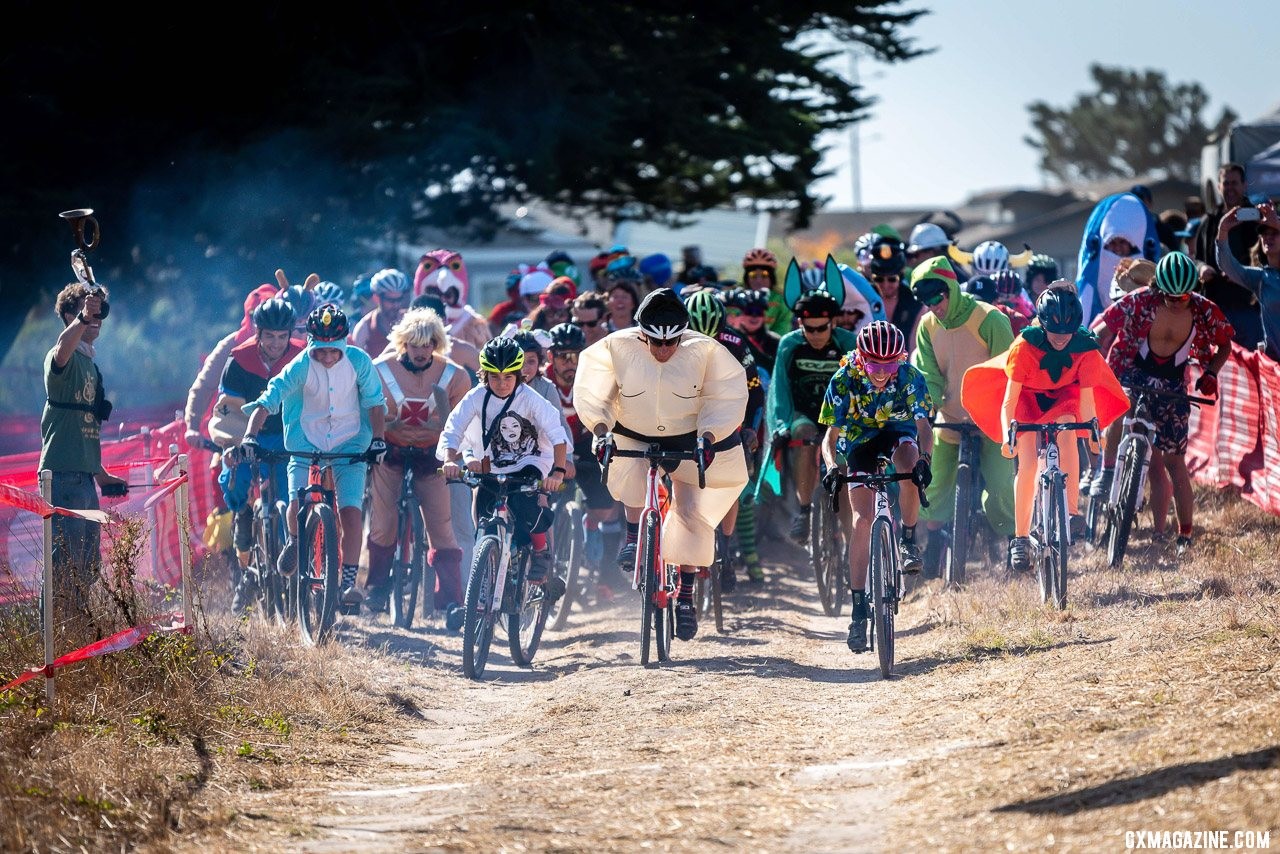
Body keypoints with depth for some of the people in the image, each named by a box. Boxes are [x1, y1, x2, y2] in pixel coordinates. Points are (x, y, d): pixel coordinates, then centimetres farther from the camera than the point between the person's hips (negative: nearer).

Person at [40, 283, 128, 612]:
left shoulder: (89, 363, 20)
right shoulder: (64, 358, -6)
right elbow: (62, 351, -34)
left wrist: (101, 474, 26)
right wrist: (82, 317, -51)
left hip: (85, 477, 9)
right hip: (63, 474, -9)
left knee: (89, 566, 11)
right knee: (66, 563, -12)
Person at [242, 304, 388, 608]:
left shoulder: (359, 362, -13)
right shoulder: (301, 366, -17)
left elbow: (375, 403, -3)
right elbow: (267, 400, -22)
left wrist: (378, 439, -16)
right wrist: (250, 436, -36)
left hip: (349, 446, 1)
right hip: (306, 444, -1)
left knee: (351, 513, -13)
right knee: (298, 506, -19)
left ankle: (349, 581, -3)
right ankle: (295, 541, 15)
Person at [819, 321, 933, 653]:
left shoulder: (910, 377, -28)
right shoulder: (845, 380, -27)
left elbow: (923, 426, -35)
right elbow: (830, 436, -26)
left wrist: (924, 459, -55)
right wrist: (831, 466, -47)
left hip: (898, 431, 0)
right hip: (860, 439, 0)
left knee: (911, 467, -36)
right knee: (862, 519, -13)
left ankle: (908, 540, -12)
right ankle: (859, 607, -10)